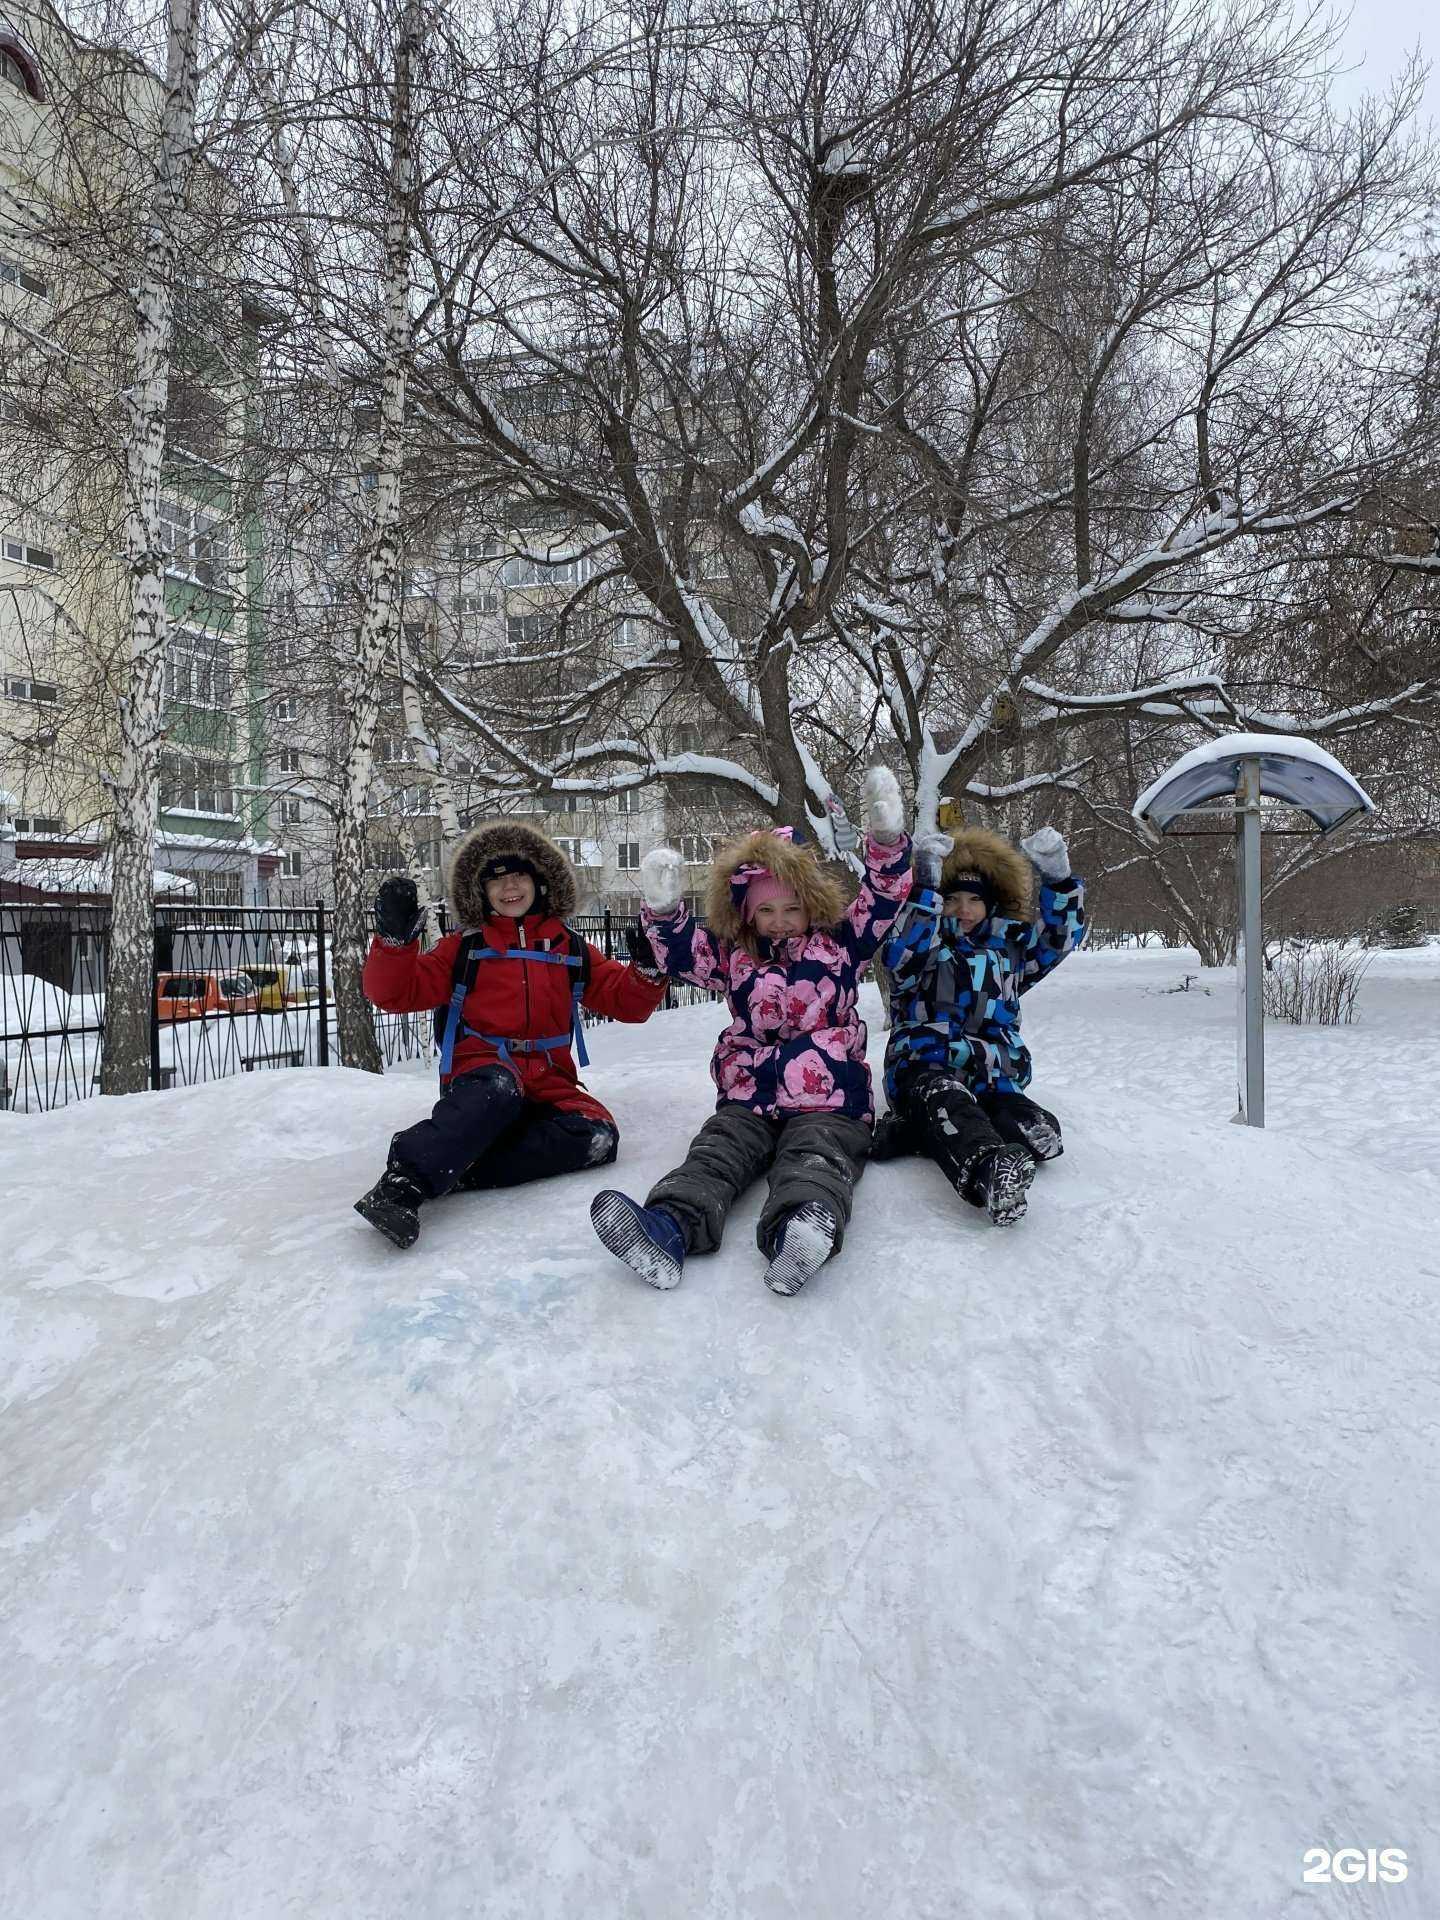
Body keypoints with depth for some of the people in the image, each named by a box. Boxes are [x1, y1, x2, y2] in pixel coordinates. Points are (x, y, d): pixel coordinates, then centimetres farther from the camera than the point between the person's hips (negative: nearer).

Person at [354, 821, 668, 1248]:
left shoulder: (572, 950, 18)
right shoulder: (465, 948, 13)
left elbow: (626, 1001, 15)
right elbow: (397, 993, 5)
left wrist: (650, 969, -6)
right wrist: (395, 938, -14)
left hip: (547, 1083, 3)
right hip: (482, 1071, -3)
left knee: (599, 1136, -28)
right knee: (498, 1089, -40)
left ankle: (461, 1171, -33)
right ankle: (402, 1184, -52)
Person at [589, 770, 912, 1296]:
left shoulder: (839, 945, 13)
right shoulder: (734, 958, 18)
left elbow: (884, 898, 5)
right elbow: (680, 953, 10)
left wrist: (885, 837, -13)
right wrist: (663, 907, -11)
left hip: (828, 1100, -2)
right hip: (749, 1098, 3)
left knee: (815, 1160, -32)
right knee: (714, 1153, -24)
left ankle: (800, 1230, -62)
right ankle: (669, 1227, -49)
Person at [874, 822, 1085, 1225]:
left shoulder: (1007, 945, 22)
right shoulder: (922, 944, 8)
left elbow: (1063, 934, 16)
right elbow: (901, 955, -16)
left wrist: (1057, 875, 2)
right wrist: (924, 887, -23)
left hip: (993, 1078, 4)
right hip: (923, 1072, -4)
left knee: (1042, 1135, -27)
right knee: (946, 1098, -41)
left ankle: (912, 1132, -31)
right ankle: (989, 1169, -70)